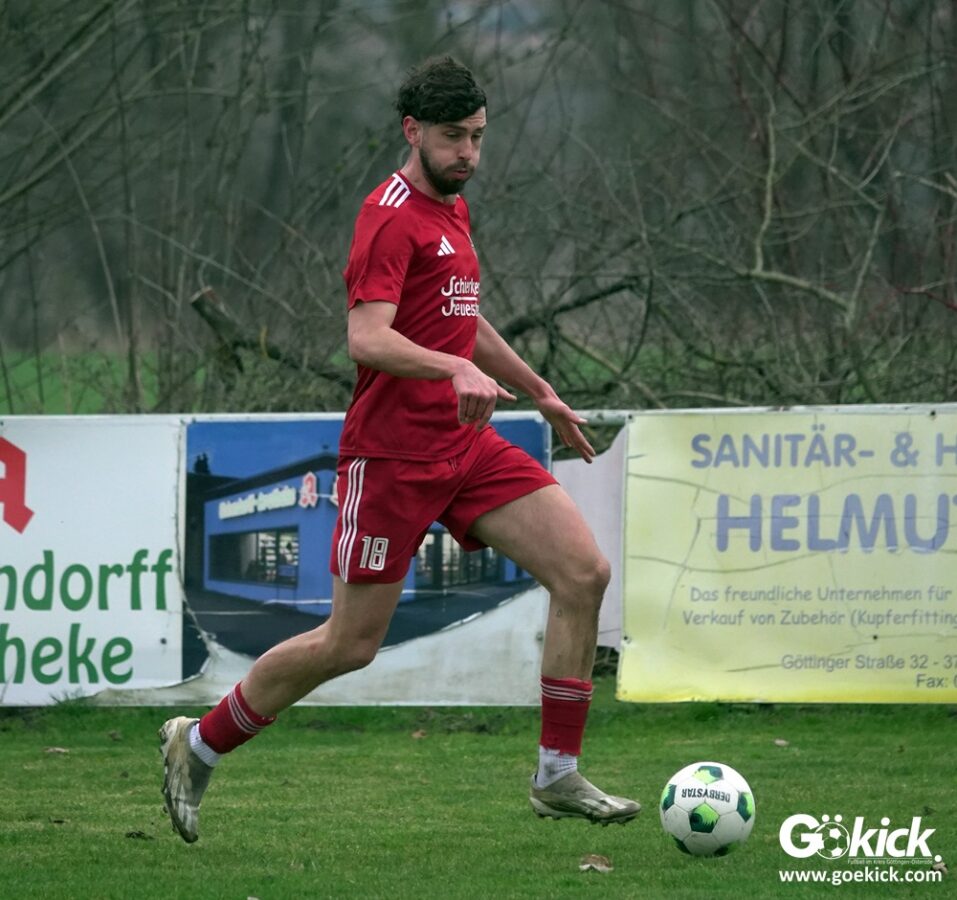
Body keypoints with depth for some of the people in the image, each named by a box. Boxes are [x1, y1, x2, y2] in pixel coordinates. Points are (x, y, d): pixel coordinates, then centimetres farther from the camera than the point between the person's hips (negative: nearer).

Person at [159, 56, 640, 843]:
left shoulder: (453, 209, 15)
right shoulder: (393, 216, -14)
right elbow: (366, 338, -26)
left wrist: (538, 391, 35)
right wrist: (457, 367, -40)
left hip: (468, 446, 8)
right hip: (393, 454, -8)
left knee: (584, 572, -7)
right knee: (351, 644, -3)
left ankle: (559, 778, -1)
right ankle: (199, 744, 18)